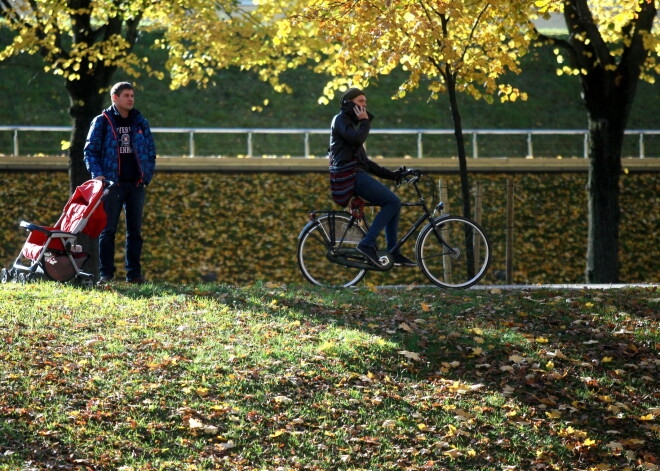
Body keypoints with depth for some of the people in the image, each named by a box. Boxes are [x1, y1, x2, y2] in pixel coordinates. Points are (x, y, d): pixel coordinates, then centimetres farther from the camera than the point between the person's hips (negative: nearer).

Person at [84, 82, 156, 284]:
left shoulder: (140, 122, 12)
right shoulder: (102, 121, 2)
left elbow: (151, 151, 16)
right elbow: (90, 151, 0)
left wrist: (147, 176, 4)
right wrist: (98, 174, -13)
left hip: (136, 184, 4)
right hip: (112, 184, -3)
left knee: (135, 230, 4)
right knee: (108, 229, -3)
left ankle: (134, 273, 8)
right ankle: (106, 272, 0)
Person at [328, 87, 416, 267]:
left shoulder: (351, 123, 27)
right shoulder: (341, 120, -1)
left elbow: (365, 161, 27)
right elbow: (357, 138, -23)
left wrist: (390, 174, 21)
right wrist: (365, 121, -5)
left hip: (357, 175, 10)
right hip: (350, 176, -10)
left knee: (393, 203, 9)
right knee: (393, 202, -15)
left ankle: (393, 252, 8)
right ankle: (368, 244, -18)